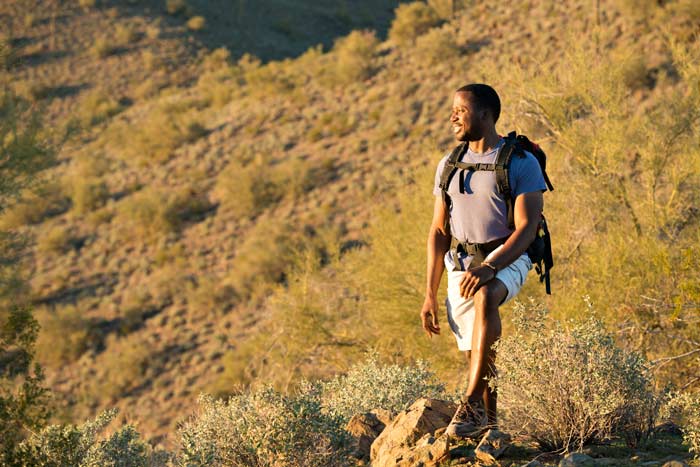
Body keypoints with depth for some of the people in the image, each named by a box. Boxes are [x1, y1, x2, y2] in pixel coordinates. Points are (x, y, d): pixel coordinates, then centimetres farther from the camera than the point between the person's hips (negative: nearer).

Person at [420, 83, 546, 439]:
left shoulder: (521, 163, -8)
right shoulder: (448, 166, 9)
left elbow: (527, 229, -16)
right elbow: (439, 232, 10)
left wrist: (490, 267, -31)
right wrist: (430, 296, 4)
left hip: (507, 259, -6)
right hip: (461, 263, 6)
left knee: (486, 297, -37)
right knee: (479, 357, 2)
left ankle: (472, 404, -36)